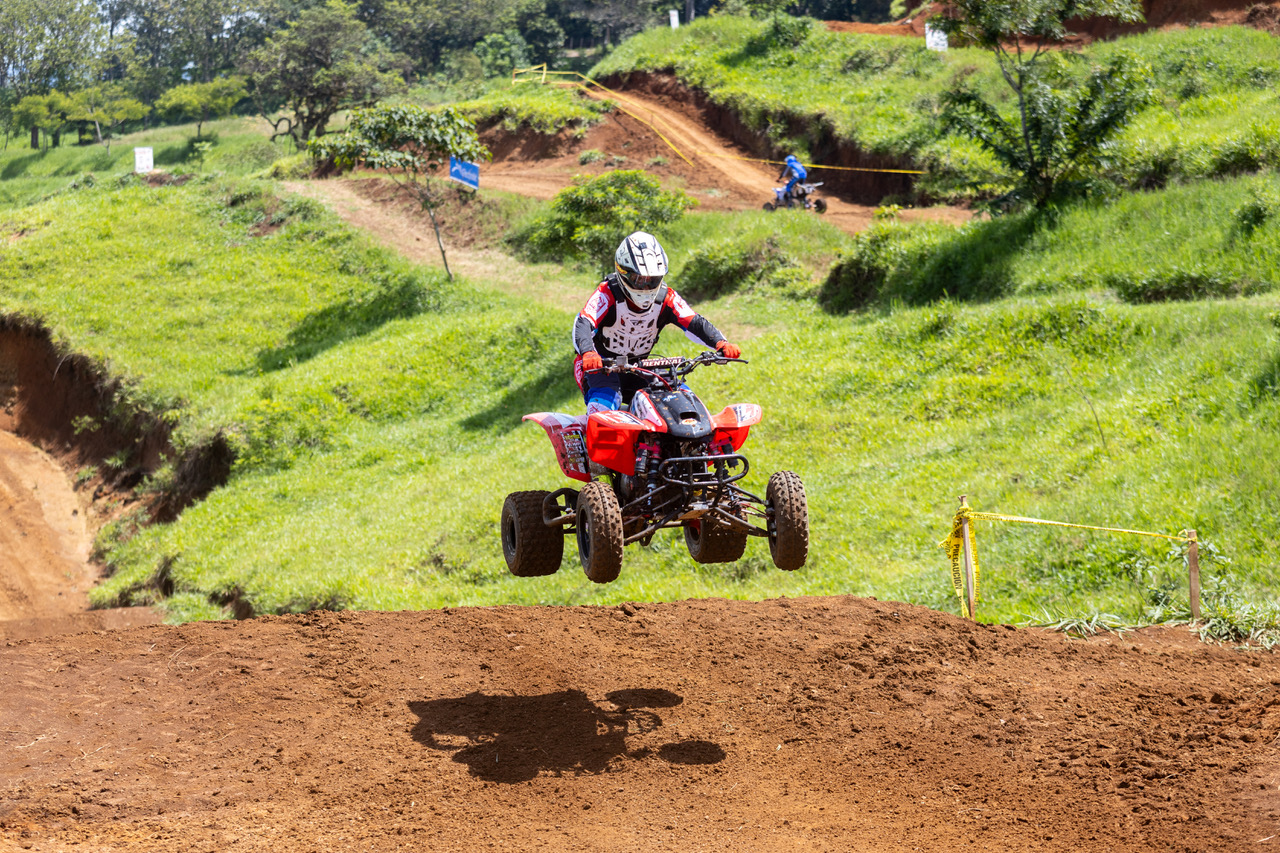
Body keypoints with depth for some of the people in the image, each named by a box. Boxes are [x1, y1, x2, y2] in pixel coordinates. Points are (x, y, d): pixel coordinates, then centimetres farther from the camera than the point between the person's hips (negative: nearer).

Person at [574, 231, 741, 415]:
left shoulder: (666, 298, -6)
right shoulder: (607, 294, -20)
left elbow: (694, 322, -15)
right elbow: (583, 323, -34)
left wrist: (720, 343, -36)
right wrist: (587, 353, -56)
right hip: (600, 365, -5)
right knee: (604, 403, -33)